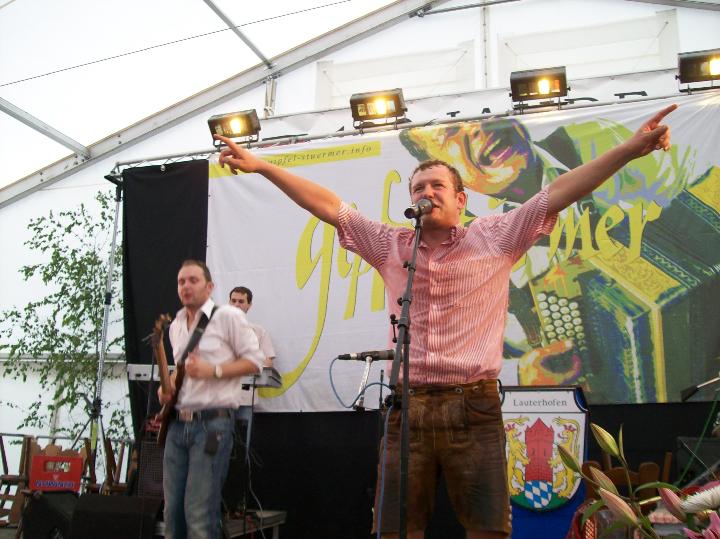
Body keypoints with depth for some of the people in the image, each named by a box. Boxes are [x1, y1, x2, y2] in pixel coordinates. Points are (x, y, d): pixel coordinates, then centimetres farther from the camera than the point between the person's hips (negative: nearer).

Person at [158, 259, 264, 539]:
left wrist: (213, 371, -17)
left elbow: (254, 361, -5)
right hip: (178, 424, 7)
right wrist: (167, 386, 8)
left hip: (213, 424, -7)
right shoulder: (176, 326, 17)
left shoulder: (228, 316, -5)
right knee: (172, 512, 10)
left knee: (199, 517, -6)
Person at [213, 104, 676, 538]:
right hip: (407, 407, 2)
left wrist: (630, 149, -9)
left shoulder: (494, 238, 6)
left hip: (474, 406, -2)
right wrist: (260, 166, 5)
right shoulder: (390, 246, 11)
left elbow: (557, 193, -1)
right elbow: (330, 206, 8)